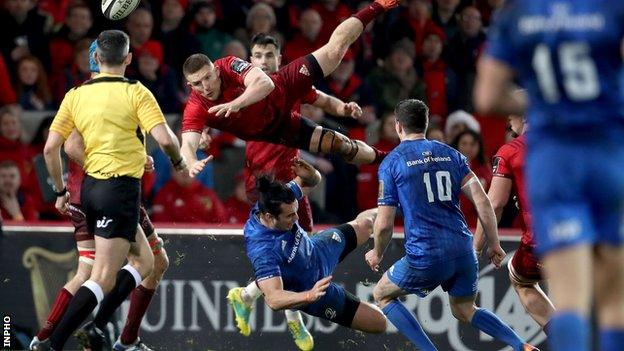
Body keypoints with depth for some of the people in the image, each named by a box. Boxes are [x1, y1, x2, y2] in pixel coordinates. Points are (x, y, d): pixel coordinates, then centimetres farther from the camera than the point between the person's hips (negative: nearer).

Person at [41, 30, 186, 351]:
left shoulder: (76, 95, 7)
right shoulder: (135, 93, -7)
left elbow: (50, 148, 4)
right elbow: (165, 139, -16)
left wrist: (60, 191, 15)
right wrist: (178, 161, 5)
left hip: (90, 187, 7)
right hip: (121, 188, -7)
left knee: (144, 261, 21)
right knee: (103, 279, -8)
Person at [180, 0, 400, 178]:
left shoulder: (229, 65, -31)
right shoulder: (195, 110, -28)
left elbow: (265, 83, -44)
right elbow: (187, 145, -39)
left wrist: (236, 104, -62)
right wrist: (192, 163, -64)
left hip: (282, 93, -1)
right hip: (276, 132, 1)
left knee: (335, 48, -2)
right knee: (340, 144, 1)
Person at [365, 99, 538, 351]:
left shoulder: (391, 163, 0)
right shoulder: (450, 154, 12)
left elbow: (384, 225, -2)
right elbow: (482, 201, 2)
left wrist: (377, 255, 16)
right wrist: (494, 245, 10)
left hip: (424, 256, -5)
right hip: (463, 252, 5)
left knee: (382, 294, 19)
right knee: (464, 310, 26)